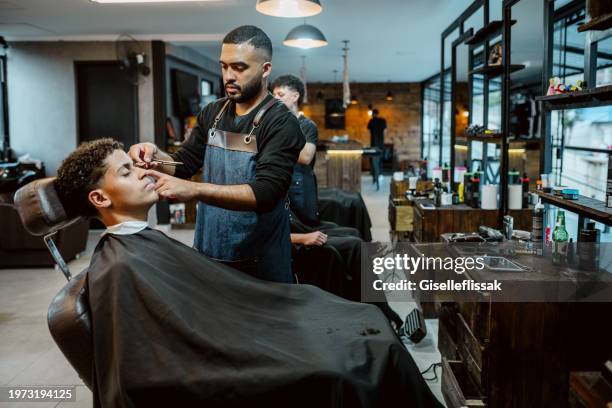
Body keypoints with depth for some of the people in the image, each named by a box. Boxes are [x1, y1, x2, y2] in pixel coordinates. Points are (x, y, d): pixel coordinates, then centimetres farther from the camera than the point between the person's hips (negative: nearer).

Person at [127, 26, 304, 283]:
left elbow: (266, 193, -25)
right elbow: (184, 165, 11)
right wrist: (154, 156, -10)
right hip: (206, 254, 6)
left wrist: (194, 190, -33)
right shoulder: (212, 114, 6)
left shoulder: (281, 123, -14)